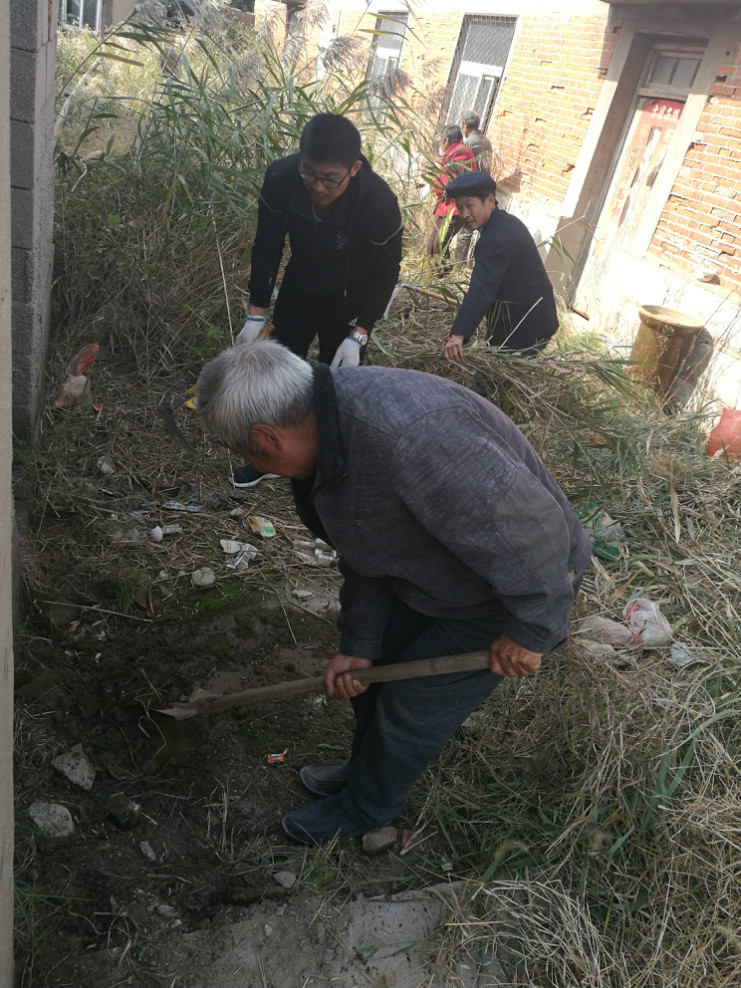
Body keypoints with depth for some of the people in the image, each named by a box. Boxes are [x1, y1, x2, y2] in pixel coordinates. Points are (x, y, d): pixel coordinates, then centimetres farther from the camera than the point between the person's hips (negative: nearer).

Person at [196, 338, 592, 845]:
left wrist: (528, 630, -21)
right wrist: (357, 644, 5)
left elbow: (533, 528, -35)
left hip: (506, 590, -8)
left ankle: (364, 807, 35)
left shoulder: (407, 436, -42)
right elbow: (368, 548, 3)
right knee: (376, 666, 19)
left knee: (412, 704, 6)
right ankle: (366, 769, 47)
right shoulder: (329, 426, -8)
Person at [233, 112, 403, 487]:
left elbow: (385, 273, -20)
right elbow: (267, 246, -12)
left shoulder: (379, 202, -33)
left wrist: (358, 336, -27)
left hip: (349, 300, -3)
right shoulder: (280, 178, -26)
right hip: (299, 287, 4)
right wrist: (256, 314, -14)